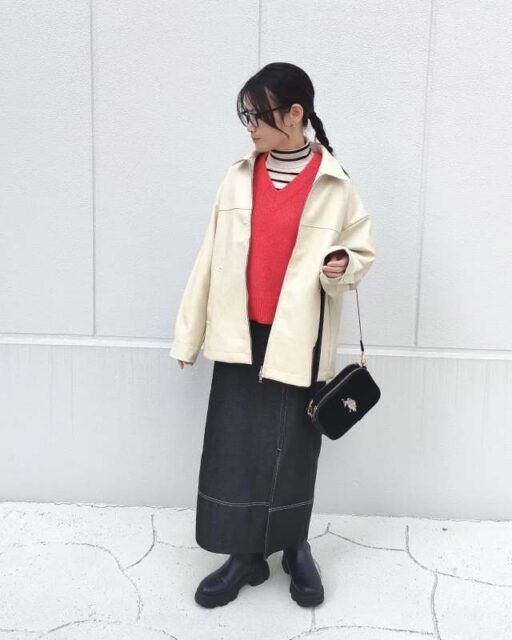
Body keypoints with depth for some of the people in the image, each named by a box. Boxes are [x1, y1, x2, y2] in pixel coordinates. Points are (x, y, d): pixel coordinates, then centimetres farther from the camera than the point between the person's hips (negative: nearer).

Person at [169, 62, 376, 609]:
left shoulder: (333, 185, -5)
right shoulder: (239, 178, 3)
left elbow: (361, 247, 6)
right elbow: (212, 257, 5)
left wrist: (342, 265, -19)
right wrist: (189, 333, 6)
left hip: (297, 339, -2)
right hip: (240, 336, 3)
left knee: (292, 448, 8)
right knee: (233, 447, 5)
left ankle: (295, 548, 31)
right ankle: (246, 556, 22)